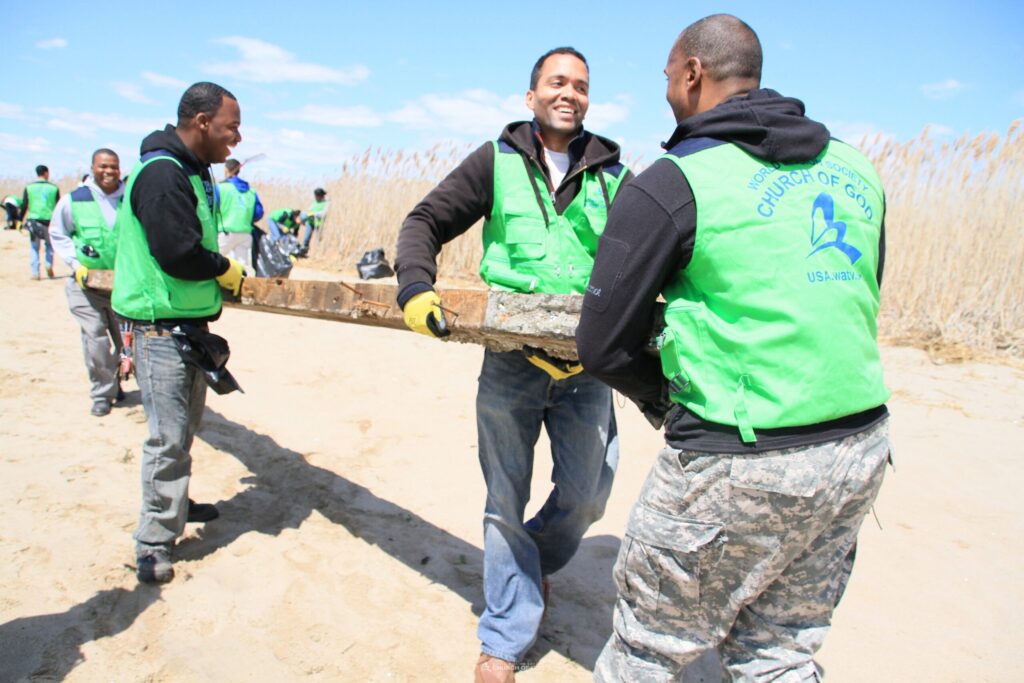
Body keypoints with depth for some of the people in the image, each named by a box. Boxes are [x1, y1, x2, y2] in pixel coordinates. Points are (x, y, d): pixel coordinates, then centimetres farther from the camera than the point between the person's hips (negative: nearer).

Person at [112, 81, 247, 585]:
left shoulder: (191, 172, 13)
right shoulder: (162, 173, -19)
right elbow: (177, 252, -26)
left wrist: (220, 273, 9)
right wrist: (227, 271, -12)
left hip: (188, 325, 10)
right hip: (162, 329, -10)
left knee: (185, 425, 21)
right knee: (168, 436, -5)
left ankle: (174, 504, 39)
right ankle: (154, 544, 6)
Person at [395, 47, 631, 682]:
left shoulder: (612, 174, 7)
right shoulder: (497, 160, 4)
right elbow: (425, 222, 3)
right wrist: (415, 286, -15)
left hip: (586, 367, 2)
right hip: (510, 361, -1)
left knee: (588, 495, 7)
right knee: (506, 502, 8)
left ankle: (537, 561, 41)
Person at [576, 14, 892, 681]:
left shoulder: (671, 183, -11)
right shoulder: (855, 168, 10)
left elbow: (602, 347, -9)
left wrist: (667, 399, 10)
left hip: (741, 462, -7)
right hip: (862, 445, 7)